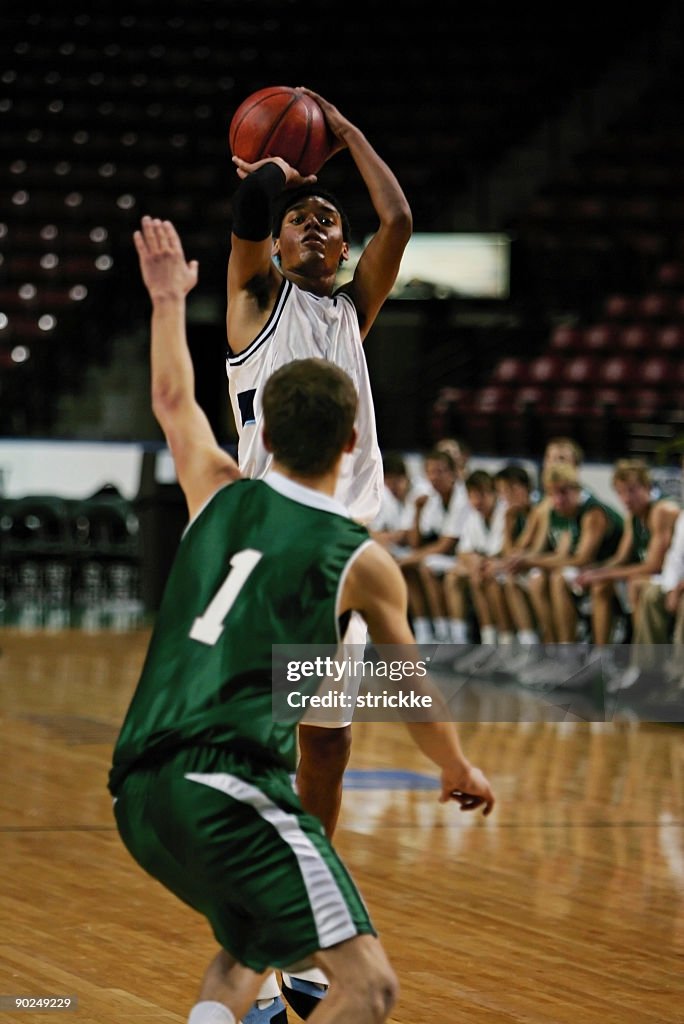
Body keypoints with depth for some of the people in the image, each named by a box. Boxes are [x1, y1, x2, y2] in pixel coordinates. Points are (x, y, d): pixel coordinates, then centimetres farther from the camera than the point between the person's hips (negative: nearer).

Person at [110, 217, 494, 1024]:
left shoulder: (221, 495, 15)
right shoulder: (361, 561, 6)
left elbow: (173, 399, 37)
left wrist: (169, 300, 51)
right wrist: (459, 770, 39)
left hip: (137, 790, 7)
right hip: (230, 784, -7)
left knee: (246, 944, 31)